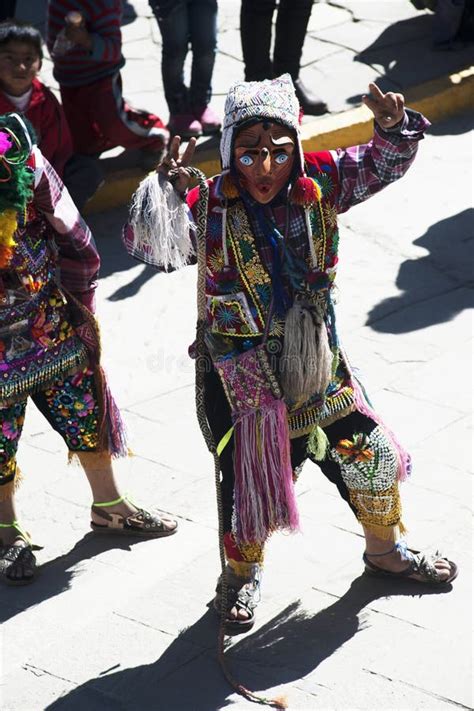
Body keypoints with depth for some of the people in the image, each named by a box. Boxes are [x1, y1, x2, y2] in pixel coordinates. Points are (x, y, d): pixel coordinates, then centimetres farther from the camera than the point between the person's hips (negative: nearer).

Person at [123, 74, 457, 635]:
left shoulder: (319, 183, -10)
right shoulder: (208, 206, -20)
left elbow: (381, 164, 2)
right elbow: (149, 244, -33)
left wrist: (393, 127, -20)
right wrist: (167, 189, -48)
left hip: (316, 359, 4)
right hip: (240, 373, -4)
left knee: (372, 454, 15)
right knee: (251, 482, 8)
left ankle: (386, 552, 45)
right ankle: (241, 575, 40)